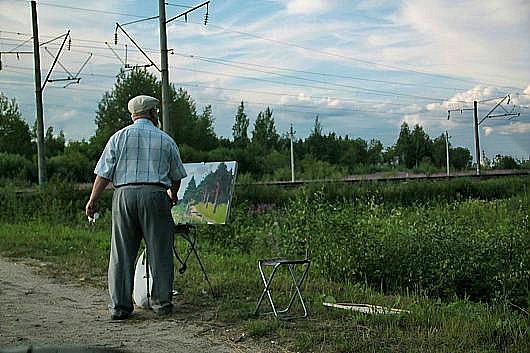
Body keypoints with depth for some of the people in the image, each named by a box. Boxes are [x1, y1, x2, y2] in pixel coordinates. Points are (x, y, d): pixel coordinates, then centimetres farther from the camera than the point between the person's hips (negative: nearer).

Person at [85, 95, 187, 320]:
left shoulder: (119, 137, 8)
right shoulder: (165, 140, 10)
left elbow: (104, 173, 2)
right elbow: (176, 176, 17)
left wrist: (92, 200, 7)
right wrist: (173, 195, 35)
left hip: (124, 194, 1)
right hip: (155, 195, -1)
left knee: (121, 253, 5)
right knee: (160, 251, 7)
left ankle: (119, 305, 6)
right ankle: (162, 301, 12)